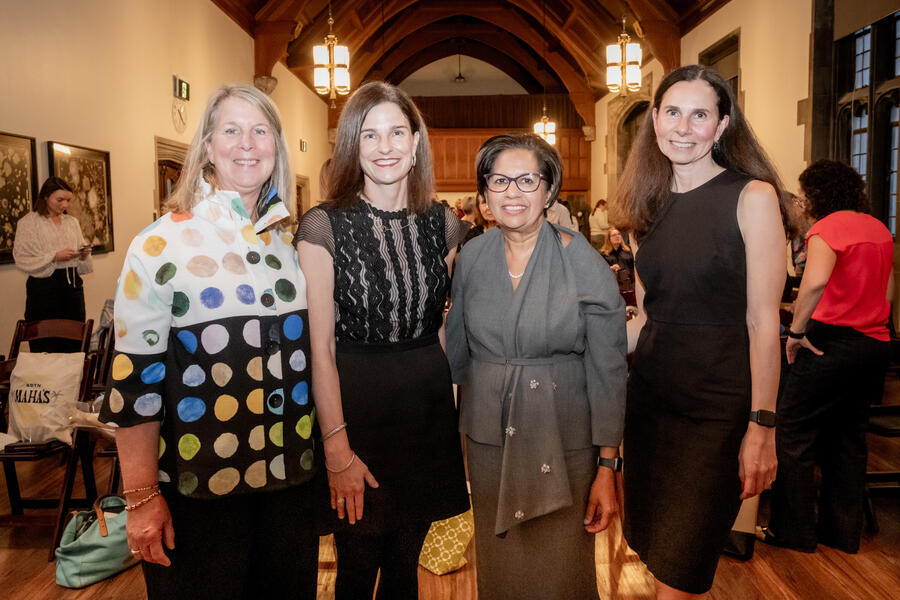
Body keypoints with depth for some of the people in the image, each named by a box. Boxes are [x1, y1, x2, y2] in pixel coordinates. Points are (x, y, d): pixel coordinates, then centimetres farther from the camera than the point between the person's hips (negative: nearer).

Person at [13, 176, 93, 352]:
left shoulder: (72, 222, 14)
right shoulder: (28, 222, -1)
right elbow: (21, 259, -7)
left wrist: (84, 255, -3)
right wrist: (54, 257, -17)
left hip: (73, 284, 5)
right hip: (44, 286, -4)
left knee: (73, 343, 4)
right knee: (45, 346, -3)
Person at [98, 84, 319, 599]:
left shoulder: (292, 243, 5)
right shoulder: (162, 245, -9)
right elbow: (135, 377, -10)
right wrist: (142, 496, -10)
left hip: (292, 477, 5)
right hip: (200, 488, -4)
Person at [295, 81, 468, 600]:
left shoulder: (444, 223, 3)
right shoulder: (324, 227, -10)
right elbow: (320, 347, -12)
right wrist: (338, 450, -14)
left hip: (427, 403, 4)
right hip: (355, 404, -3)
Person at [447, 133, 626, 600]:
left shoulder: (583, 263, -10)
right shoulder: (471, 258, 0)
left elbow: (608, 371, -8)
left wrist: (608, 468, -10)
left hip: (562, 440, -3)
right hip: (487, 437, 3)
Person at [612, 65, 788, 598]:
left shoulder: (752, 197, -8)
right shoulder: (650, 206, 8)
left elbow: (763, 320, -11)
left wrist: (762, 427, -13)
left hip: (718, 408, -5)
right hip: (650, 395, 6)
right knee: (653, 549, 17)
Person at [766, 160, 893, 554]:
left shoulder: (827, 228, -13)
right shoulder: (879, 228, 13)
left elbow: (816, 281, -31)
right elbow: (886, 291, 17)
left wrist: (796, 331, -22)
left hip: (834, 340, -8)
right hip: (875, 343, 9)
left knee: (794, 432, 2)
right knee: (849, 437, 15)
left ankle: (793, 529, 8)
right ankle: (843, 532, 23)